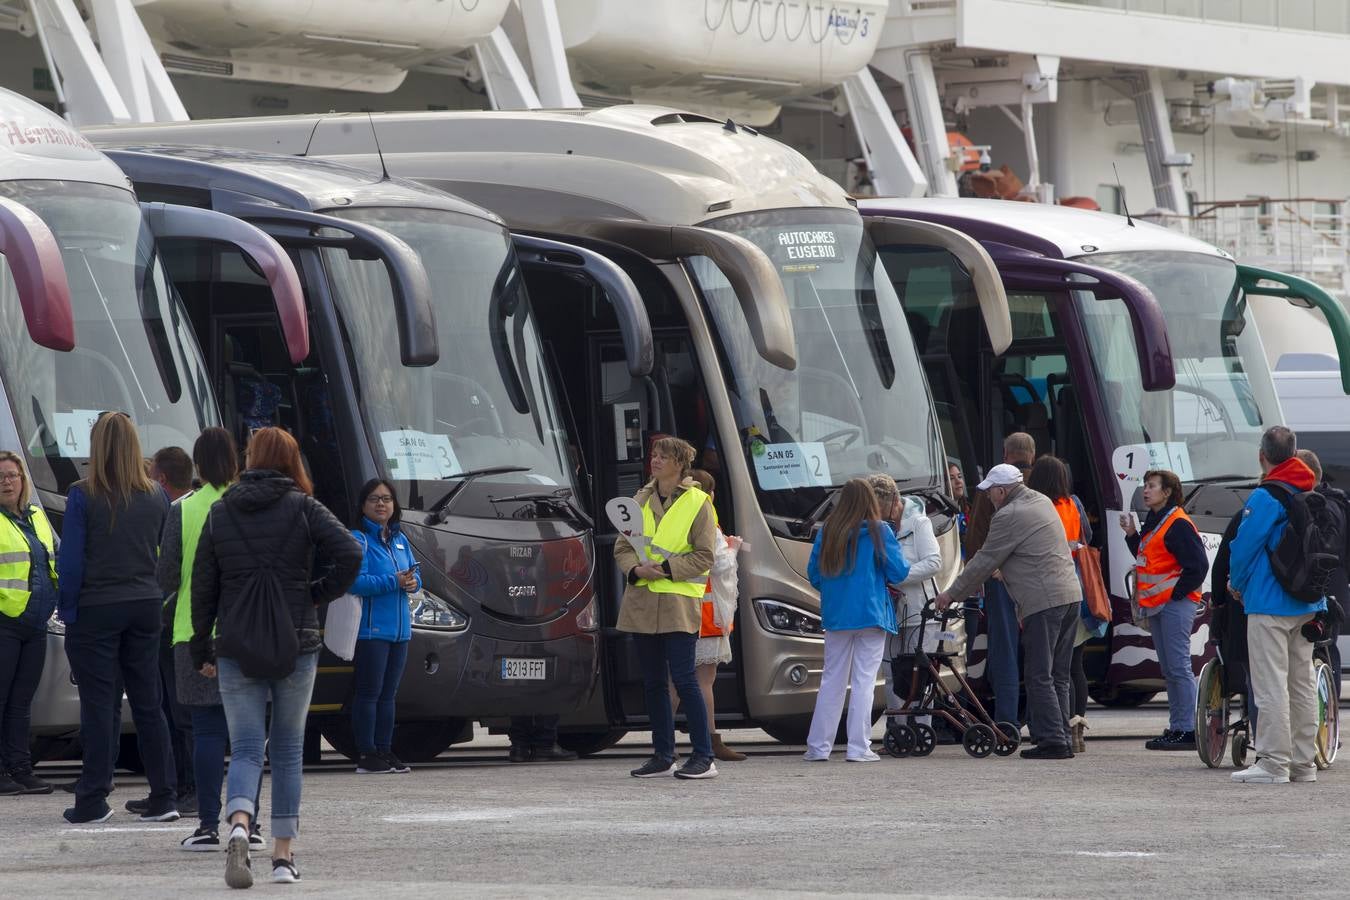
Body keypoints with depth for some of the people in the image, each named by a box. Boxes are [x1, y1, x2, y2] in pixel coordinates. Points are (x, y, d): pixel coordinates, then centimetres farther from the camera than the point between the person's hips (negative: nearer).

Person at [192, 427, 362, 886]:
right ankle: (283, 855, 10)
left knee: (245, 749, 0)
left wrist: (202, 650, 11)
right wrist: (318, 594, 0)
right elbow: (350, 555, -16)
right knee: (288, 750, 11)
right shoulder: (303, 508, -2)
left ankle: (238, 828, -28)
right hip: (296, 646, -1)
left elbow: (202, 587, 5)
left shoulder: (221, 513, 4)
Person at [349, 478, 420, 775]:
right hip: (370, 629, -8)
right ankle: (366, 755, -3)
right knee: (369, 692, -6)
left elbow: (415, 574, 19)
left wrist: (413, 582, -5)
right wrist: (393, 582, -22)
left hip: (399, 629, 8)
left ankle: (385, 750, 18)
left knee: (388, 693, 12)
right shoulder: (358, 539, -8)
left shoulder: (400, 540, 16)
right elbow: (355, 581, -19)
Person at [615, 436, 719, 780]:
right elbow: (622, 546, 12)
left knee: (683, 678, -10)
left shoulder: (697, 503, -4)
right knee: (653, 681, 9)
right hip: (642, 602, 6)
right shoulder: (642, 500, 12)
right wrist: (637, 569, -9)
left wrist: (666, 569, -16)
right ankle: (663, 756, 15)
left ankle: (704, 757, -7)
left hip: (679, 604, -6)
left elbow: (704, 556, -7)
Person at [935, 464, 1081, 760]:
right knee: (1058, 677, 12)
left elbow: (984, 563, -5)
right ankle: (1061, 740, 12)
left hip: (1043, 602, -9)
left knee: (1040, 677, -6)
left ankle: (1052, 741, -10)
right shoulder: (1042, 502, 18)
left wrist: (952, 593, 6)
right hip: (1070, 594, 9)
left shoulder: (1008, 517, -10)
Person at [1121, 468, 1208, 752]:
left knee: (1179, 667, -11)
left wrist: (1176, 593, -14)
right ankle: (1177, 728, 14)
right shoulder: (1153, 523, 17)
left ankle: (1187, 730, -12)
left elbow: (1198, 565, -17)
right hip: (1157, 606, 10)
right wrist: (1131, 534, 12)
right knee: (1169, 670, 11)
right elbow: (1146, 559, 24)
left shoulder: (1178, 525, -13)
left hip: (1176, 604, -10)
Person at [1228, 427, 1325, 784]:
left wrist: (1237, 583, 7)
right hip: (1308, 605, 8)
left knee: (1271, 684, -5)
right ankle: (1304, 761, 16)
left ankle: (1274, 763, -7)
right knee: (1302, 683, 12)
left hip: (1269, 605, -8)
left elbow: (1245, 545, -13)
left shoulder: (1265, 497, -15)